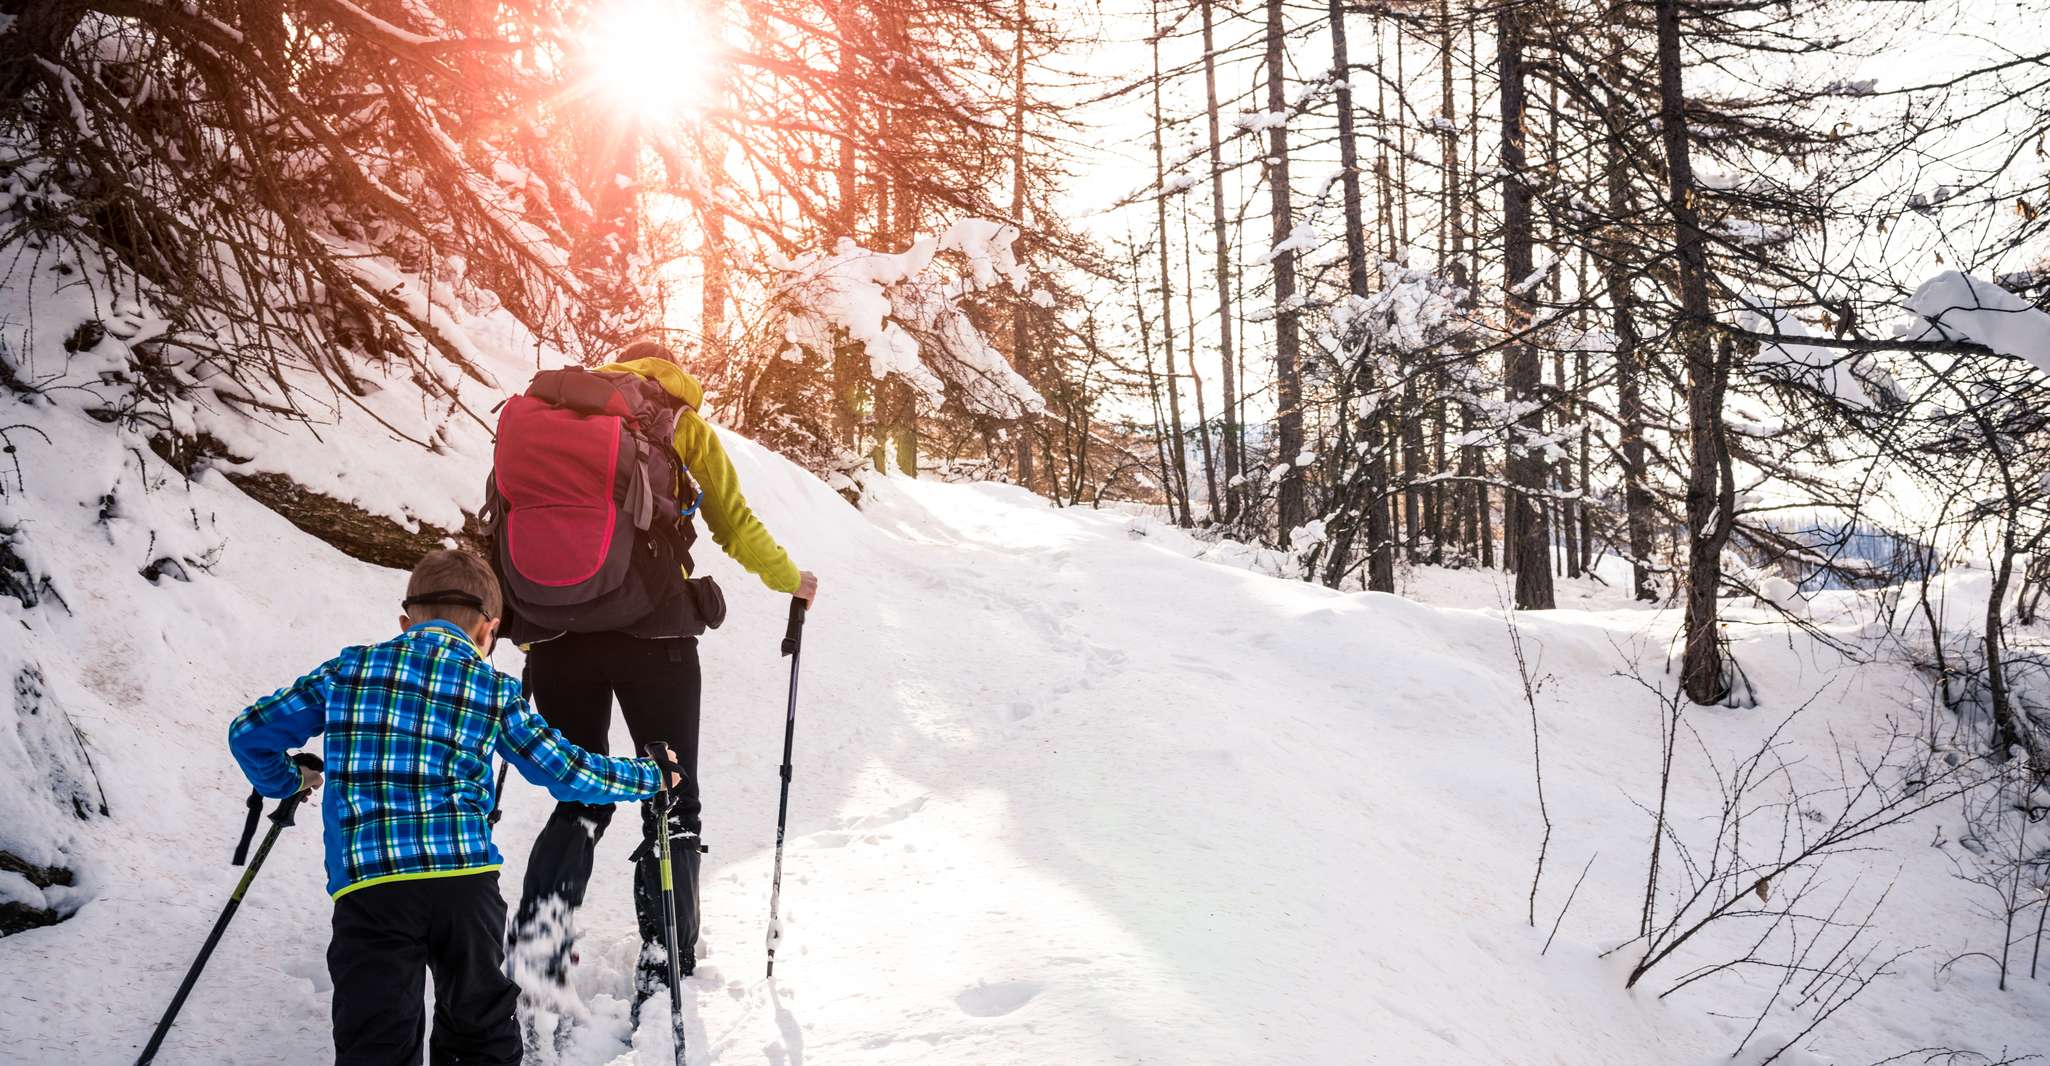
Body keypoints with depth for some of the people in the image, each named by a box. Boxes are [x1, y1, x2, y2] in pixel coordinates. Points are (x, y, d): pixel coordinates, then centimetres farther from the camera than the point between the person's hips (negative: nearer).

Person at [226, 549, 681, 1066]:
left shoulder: (347, 670, 15)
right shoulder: (495, 690, 12)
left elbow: (249, 732, 21)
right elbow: (567, 771, 14)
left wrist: (285, 782, 41)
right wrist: (650, 776, 29)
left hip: (367, 882, 0)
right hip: (466, 874, 0)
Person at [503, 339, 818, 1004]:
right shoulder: (684, 428, 9)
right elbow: (734, 525, 8)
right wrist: (790, 580, 24)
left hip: (557, 632, 3)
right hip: (651, 631, -3)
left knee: (581, 799, 16)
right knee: (671, 805, 9)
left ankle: (537, 932, -8)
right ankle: (664, 971, 1)